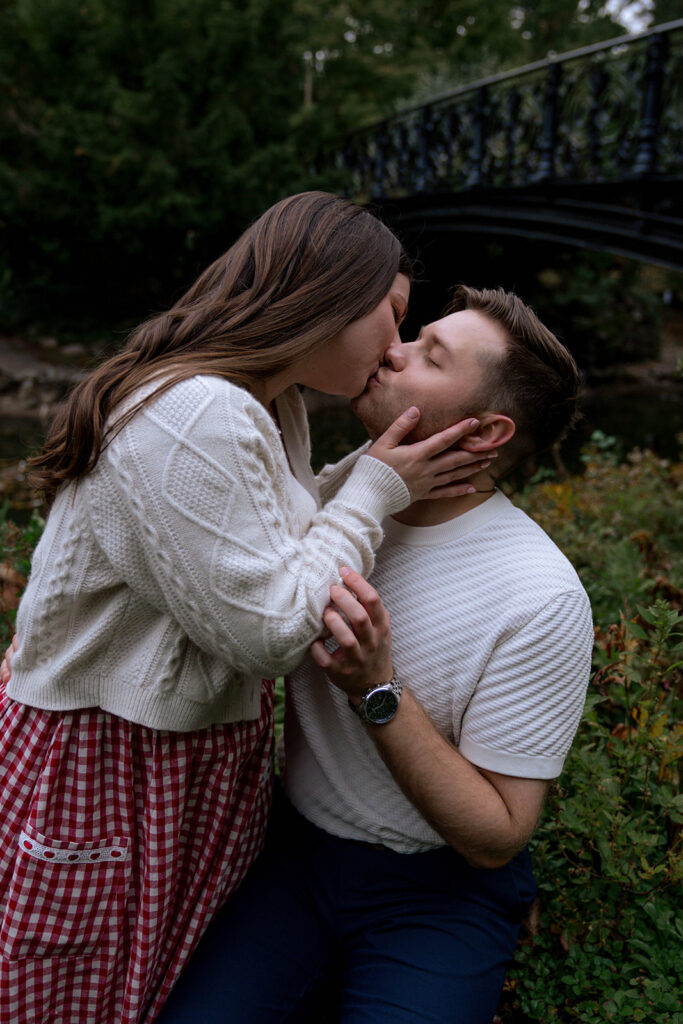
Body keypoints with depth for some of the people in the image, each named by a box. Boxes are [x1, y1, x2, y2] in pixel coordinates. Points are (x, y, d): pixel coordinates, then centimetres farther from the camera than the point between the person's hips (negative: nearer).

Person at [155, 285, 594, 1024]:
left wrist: (378, 691, -30)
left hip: (443, 890, -3)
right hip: (299, 851, 3)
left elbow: (494, 838, -17)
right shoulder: (337, 492, -7)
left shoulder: (542, 600, -22)